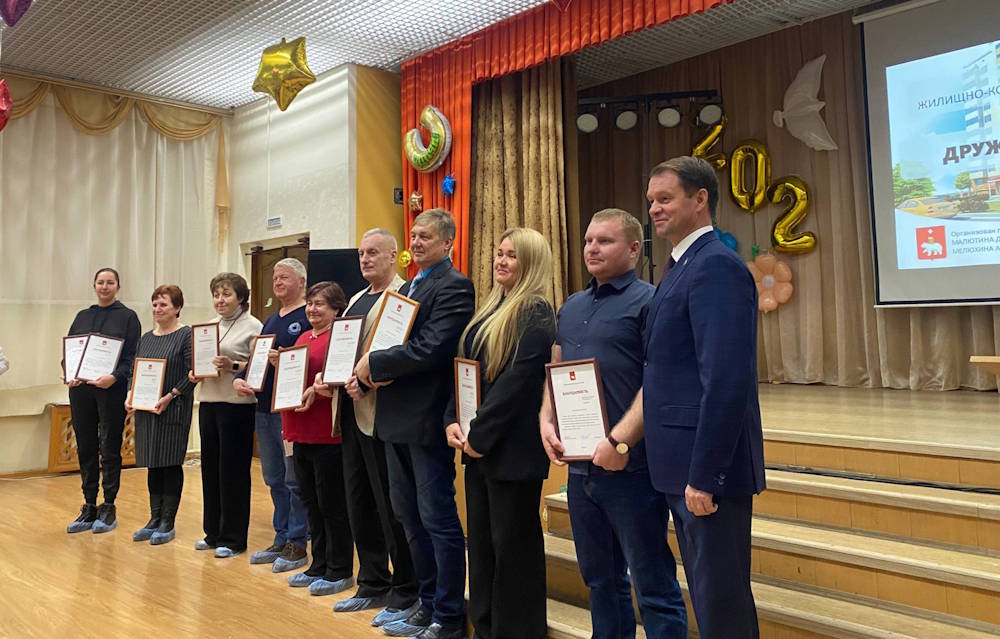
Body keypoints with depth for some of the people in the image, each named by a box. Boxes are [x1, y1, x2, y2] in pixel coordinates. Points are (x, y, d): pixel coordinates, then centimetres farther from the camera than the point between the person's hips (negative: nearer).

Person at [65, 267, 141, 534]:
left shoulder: (127, 317, 2)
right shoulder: (82, 316, 14)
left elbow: (132, 357, -5)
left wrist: (115, 377, -21)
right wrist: (68, 374, -8)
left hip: (112, 391, -4)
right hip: (80, 390, 4)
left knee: (110, 449, 0)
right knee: (85, 449, 8)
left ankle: (108, 509, 10)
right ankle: (89, 507, 19)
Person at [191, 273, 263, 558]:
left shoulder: (252, 326, -6)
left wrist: (233, 366, -25)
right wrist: (195, 374, 1)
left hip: (236, 405, -7)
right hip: (208, 403, 7)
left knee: (233, 470, -1)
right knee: (210, 468, 13)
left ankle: (232, 538, 10)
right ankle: (213, 532, 26)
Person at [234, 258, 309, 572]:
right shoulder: (272, 319, 18)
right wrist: (239, 379, 2)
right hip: (264, 407, 9)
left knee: (294, 479, 0)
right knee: (274, 479, 15)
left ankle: (297, 544, 11)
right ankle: (281, 540, 26)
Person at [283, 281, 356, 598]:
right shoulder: (303, 338, 16)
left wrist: (316, 389, -30)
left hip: (327, 435, -8)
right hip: (301, 432, 9)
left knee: (332, 505, 1)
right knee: (311, 503, 16)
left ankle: (339, 571, 14)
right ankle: (318, 566, 29)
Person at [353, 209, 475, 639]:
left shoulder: (454, 287, -11)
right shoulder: (406, 288, 18)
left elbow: (431, 349, -22)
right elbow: (391, 338, 16)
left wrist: (374, 363, -13)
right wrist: (368, 372, -4)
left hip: (427, 418, -9)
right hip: (397, 418, 9)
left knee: (438, 519, 1)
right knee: (411, 517, 17)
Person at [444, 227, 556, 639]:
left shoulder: (536, 314, -12)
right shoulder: (491, 309, 15)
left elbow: (517, 381, -19)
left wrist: (479, 434, -17)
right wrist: (452, 421, 1)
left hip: (512, 447, -9)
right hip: (478, 445, 9)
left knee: (513, 544, 3)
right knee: (481, 539, 16)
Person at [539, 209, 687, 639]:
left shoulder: (648, 301, -8)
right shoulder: (571, 307, 15)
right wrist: (546, 422, 0)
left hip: (629, 467, -7)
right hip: (579, 466, 7)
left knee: (653, 586, 4)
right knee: (600, 579, 19)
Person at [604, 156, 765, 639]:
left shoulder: (716, 266, -15)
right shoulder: (682, 268, 15)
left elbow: (727, 381, -23)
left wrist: (703, 475, -22)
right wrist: (622, 435, 13)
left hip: (708, 466, -10)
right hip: (682, 465, 10)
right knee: (707, 594, 20)